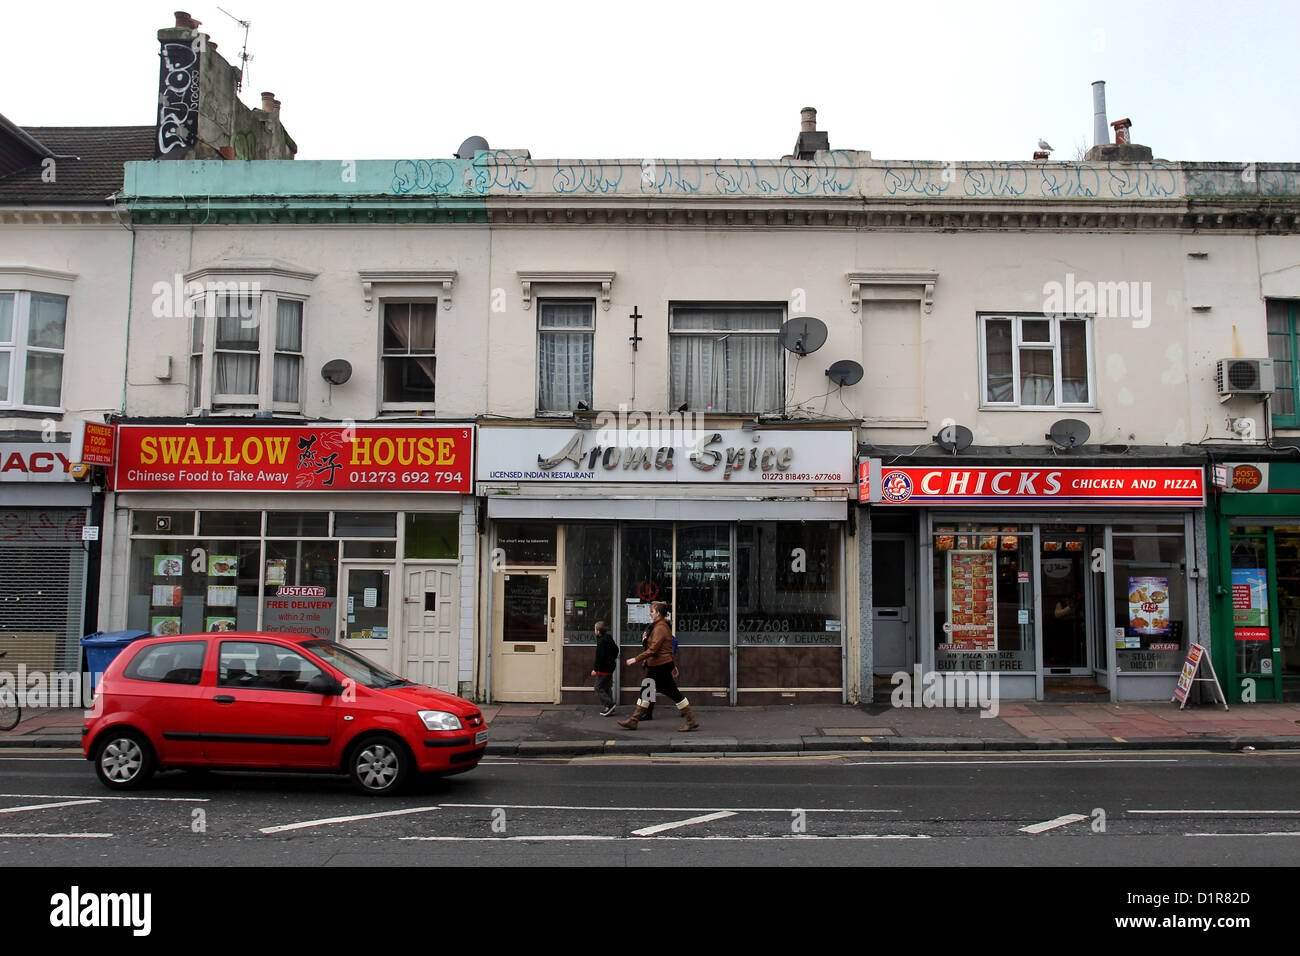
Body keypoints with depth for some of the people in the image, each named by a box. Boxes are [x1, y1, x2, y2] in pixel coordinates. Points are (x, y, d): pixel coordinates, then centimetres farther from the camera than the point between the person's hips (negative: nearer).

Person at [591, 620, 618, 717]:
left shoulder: (601, 641, -19)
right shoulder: (609, 639, 10)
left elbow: (599, 657, -22)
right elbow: (616, 650, 23)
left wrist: (595, 669, -18)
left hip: (603, 668, -10)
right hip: (610, 667, 10)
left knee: (599, 688, -4)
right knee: (607, 687, 15)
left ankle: (609, 704, -11)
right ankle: (609, 708, 16)